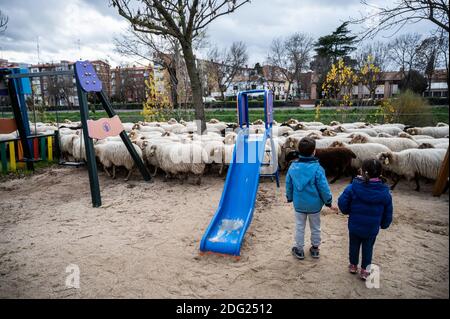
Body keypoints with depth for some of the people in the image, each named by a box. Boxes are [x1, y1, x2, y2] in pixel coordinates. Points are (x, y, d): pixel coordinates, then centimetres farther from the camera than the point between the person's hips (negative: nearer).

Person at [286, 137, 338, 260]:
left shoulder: (293, 166, -10)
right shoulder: (317, 168, -21)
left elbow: (288, 185, 2)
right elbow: (323, 188, -15)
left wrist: (289, 198, 17)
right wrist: (329, 202, -1)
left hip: (299, 204, 2)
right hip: (314, 204, -2)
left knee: (300, 227, 18)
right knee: (315, 228, 19)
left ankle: (299, 250, 29)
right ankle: (315, 248, 34)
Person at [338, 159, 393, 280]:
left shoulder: (352, 188, -20)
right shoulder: (385, 192, -13)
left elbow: (342, 205, -16)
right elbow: (388, 213, -3)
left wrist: (349, 212, 5)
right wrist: (384, 224, 15)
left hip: (354, 226, 0)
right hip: (372, 228, 1)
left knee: (354, 245, 20)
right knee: (368, 248, 19)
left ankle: (353, 265, 38)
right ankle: (364, 270, 30)